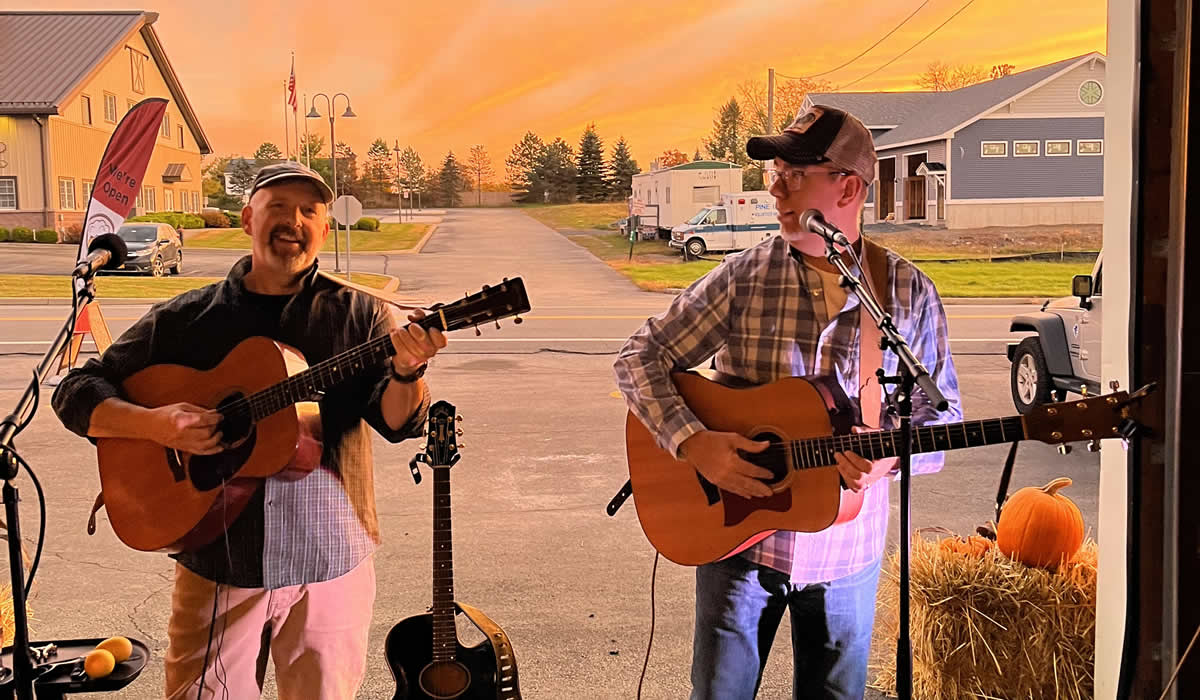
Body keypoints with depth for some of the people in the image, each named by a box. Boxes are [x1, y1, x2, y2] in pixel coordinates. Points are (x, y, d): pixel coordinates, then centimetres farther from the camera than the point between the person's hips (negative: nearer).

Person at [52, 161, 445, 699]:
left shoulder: (357, 315, 1)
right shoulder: (185, 320, 2)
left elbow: (398, 422, -9)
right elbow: (75, 392, 4)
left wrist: (406, 370, -31)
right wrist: (154, 423, -15)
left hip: (331, 567, 0)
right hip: (216, 563, 0)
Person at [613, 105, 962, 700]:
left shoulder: (909, 294, -4)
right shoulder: (743, 278, -7)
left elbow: (942, 416, 1)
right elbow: (639, 358, -6)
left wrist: (891, 456, -20)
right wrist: (693, 442, -21)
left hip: (845, 554, 1)